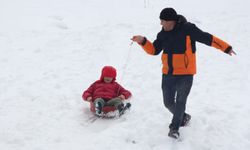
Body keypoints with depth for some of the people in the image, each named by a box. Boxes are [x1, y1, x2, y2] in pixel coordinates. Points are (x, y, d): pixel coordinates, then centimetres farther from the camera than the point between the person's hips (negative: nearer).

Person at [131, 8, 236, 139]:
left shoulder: (188, 29, -14)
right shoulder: (163, 34, 2)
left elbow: (208, 39, -10)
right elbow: (154, 50, 9)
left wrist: (226, 48, -11)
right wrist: (143, 42, -7)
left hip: (185, 74, -5)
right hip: (168, 74, 5)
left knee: (180, 102, -1)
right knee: (168, 102, 11)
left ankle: (174, 127, 12)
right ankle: (183, 117, 36)